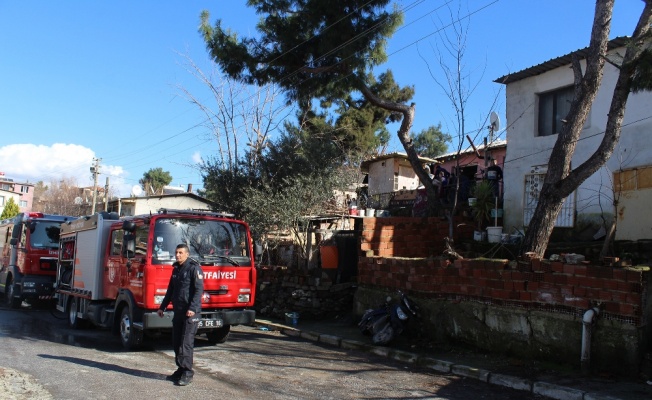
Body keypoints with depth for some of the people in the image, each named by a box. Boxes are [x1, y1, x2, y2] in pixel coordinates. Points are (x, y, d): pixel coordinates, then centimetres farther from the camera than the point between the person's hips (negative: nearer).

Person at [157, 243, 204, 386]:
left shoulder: (194, 268, -9)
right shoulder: (176, 269, 17)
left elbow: (199, 289, -16)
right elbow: (170, 290, 25)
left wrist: (192, 308, -24)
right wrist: (162, 307, 22)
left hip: (190, 312, -8)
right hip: (178, 311, 8)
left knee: (186, 342, -9)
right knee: (176, 342, 10)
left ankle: (187, 373, -4)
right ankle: (181, 370, 20)